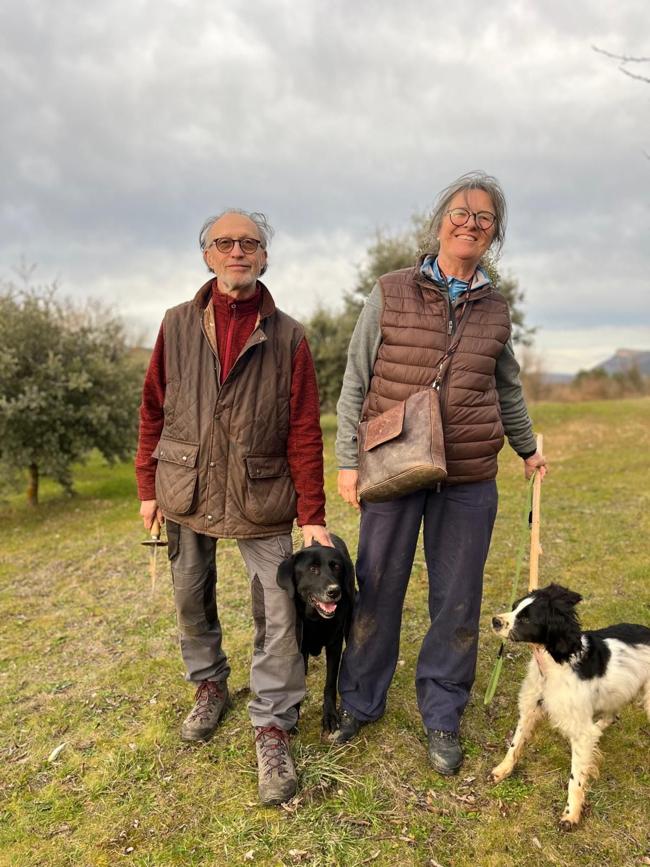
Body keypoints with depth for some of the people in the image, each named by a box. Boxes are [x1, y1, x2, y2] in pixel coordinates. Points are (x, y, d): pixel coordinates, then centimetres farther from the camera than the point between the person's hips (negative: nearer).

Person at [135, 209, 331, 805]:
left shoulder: (288, 336, -3)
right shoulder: (178, 325, 2)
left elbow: (305, 433, -4)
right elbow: (153, 410, 6)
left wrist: (312, 515, -7)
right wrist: (149, 487, 4)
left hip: (261, 498, -2)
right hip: (185, 491, 2)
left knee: (279, 615, -2)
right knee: (191, 601, 16)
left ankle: (273, 730, 14)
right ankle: (209, 685, 41)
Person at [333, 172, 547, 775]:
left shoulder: (494, 310, 9)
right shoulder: (390, 294, 0)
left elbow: (508, 388, 23)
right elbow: (355, 382, 1)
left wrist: (527, 448, 30)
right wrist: (347, 460, -4)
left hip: (469, 481, 3)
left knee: (457, 601, 9)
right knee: (377, 591, 8)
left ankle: (442, 715, 29)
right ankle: (360, 701, 30)